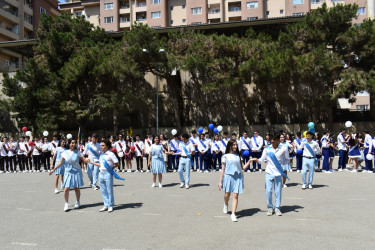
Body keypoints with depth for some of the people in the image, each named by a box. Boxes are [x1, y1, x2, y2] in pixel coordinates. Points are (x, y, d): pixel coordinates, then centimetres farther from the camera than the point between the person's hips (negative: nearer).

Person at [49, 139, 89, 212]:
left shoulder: (77, 152, -2)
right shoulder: (65, 153, 1)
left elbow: (84, 159, -2)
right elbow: (60, 163, 7)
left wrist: (89, 160, -23)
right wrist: (53, 170, 6)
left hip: (76, 172, -1)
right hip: (68, 172, 1)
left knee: (76, 188, 6)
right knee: (66, 189, -7)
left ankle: (77, 202, 26)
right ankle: (66, 204, 12)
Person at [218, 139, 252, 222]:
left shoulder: (238, 156, 9)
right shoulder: (226, 156, 1)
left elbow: (243, 167, 8)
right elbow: (223, 169, 2)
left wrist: (249, 161, -7)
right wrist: (220, 182, 0)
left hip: (238, 177, 1)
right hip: (228, 176, -1)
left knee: (235, 196, -5)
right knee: (227, 194, 8)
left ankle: (233, 214, -1)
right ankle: (225, 205, 42)